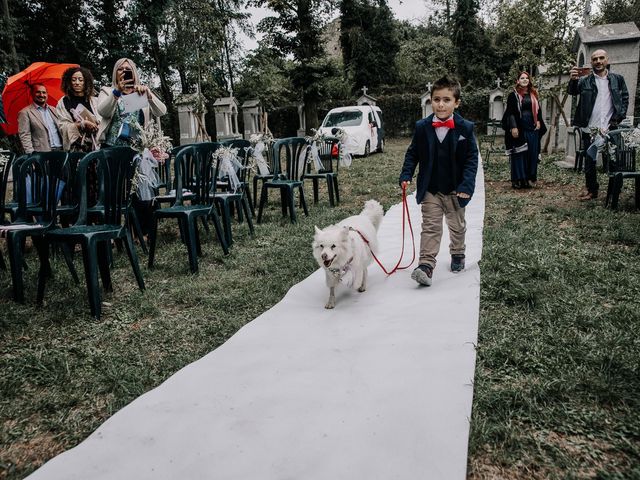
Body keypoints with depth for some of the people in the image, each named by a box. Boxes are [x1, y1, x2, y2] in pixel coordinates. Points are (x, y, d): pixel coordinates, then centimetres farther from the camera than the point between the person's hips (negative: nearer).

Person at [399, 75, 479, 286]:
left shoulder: (465, 128, -10)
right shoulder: (422, 127, -6)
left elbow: (472, 158, -8)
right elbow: (412, 153, 3)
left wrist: (466, 185, -16)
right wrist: (406, 175, -8)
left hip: (455, 190, 0)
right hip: (430, 189, 0)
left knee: (457, 226, 19)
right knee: (430, 227, -1)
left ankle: (457, 255, 41)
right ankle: (426, 265, -2)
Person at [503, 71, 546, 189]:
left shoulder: (533, 95, 15)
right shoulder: (513, 95, 0)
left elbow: (538, 110, 20)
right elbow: (510, 112, -6)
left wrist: (539, 121, 4)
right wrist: (513, 127, -16)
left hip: (532, 128, 5)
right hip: (519, 129, -5)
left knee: (532, 154, 4)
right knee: (518, 154, -4)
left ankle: (530, 179, 12)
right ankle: (518, 179, 3)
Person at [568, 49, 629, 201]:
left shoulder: (617, 79, 8)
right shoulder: (585, 81, 5)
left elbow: (625, 98, 9)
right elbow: (573, 91, -11)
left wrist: (619, 117, -5)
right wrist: (573, 80, -33)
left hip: (609, 129, 0)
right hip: (589, 129, 0)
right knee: (589, 161, 6)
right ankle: (591, 189, 17)